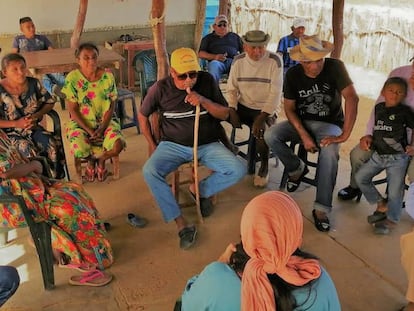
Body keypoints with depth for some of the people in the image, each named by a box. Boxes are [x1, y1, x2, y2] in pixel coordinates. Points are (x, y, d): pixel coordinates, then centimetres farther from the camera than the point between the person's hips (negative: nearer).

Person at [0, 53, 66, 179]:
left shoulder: (33, 83, 0)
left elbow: (50, 102, 9)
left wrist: (37, 115, -8)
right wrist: (16, 123, -20)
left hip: (33, 128, 3)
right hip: (10, 133, -3)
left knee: (53, 145, -24)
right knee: (29, 151, -32)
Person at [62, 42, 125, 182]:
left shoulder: (107, 76, -5)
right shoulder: (72, 79, -9)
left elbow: (111, 107, -4)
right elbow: (73, 110, -8)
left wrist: (101, 129, -16)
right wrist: (89, 131, -16)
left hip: (105, 121, 1)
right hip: (81, 123, -1)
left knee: (118, 145, -28)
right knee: (79, 149, -30)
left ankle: (101, 159, 10)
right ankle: (91, 160, 12)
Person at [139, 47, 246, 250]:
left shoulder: (207, 81, -3)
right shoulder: (161, 88, -5)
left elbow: (225, 114, -1)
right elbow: (142, 116, 10)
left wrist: (204, 101, -19)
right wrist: (152, 145, 6)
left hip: (207, 145, 1)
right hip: (173, 145, 0)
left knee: (238, 171, -24)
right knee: (149, 171, -29)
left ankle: (199, 189, 4)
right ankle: (181, 224, -20)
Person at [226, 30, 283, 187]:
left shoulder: (274, 61, -11)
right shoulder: (238, 61, 0)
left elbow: (275, 93, -16)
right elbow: (231, 89, 1)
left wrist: (263, 116, -26)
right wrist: (232, 110, -15)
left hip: (266, 110, -4)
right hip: (243, 107, 4)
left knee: (260, 130, -34)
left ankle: (264, 167, -4)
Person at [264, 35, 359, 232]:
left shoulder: (335, 67, -18)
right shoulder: (293, 74, -9)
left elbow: (352, 98, -27)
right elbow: (289, 108, -7)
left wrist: (344, 135, -34)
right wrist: (304, 136, -21)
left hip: (330, 124, -3)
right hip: (301, 122, 3)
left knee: (330, 152, -36)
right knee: (270, 136, -23)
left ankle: (321, 209, -26)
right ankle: (297, 168, 4)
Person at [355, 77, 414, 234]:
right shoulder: (379, 108, 8)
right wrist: (368, 137, 3)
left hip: (397, 158, -5)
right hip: (378, 155, 6)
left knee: (395, 190, -4)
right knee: (360, 177, 3)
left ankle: (391, 219, 16)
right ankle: (381, 204, 18)